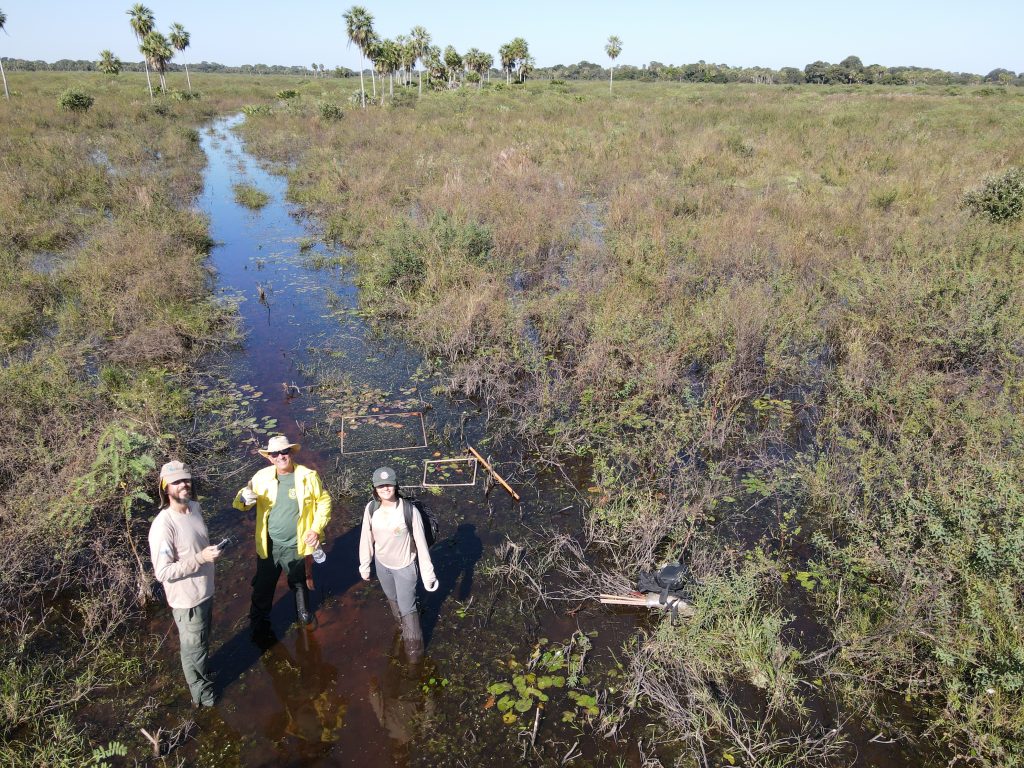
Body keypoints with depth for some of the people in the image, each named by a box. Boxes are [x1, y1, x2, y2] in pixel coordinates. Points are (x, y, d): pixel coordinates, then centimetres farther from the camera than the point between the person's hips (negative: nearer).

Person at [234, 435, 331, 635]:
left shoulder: (308, 476, -13)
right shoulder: (262, 477, -9)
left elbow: (324, 502, -4)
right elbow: (243, 502, -3)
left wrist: (317, 529, -14)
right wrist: (244, 498, -27)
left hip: (298, 545, -1)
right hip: (269, 545, 1)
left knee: (299, 583, 22)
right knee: (263, 586, 17)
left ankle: (304, 616, 49)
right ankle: (259, 622, 41)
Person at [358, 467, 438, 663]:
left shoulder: (409, 510, -28)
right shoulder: (371, 509, -17)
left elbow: (421, 543, -19)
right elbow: (366, 538, -3)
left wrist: (428, 573, -14)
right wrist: (364, 565, 7)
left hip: (405, 566, -4)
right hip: (382, 564, 5)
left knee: (407, 607, 6)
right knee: (393, 599, 28)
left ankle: (414, 646, 31)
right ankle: (404, 628, 57)